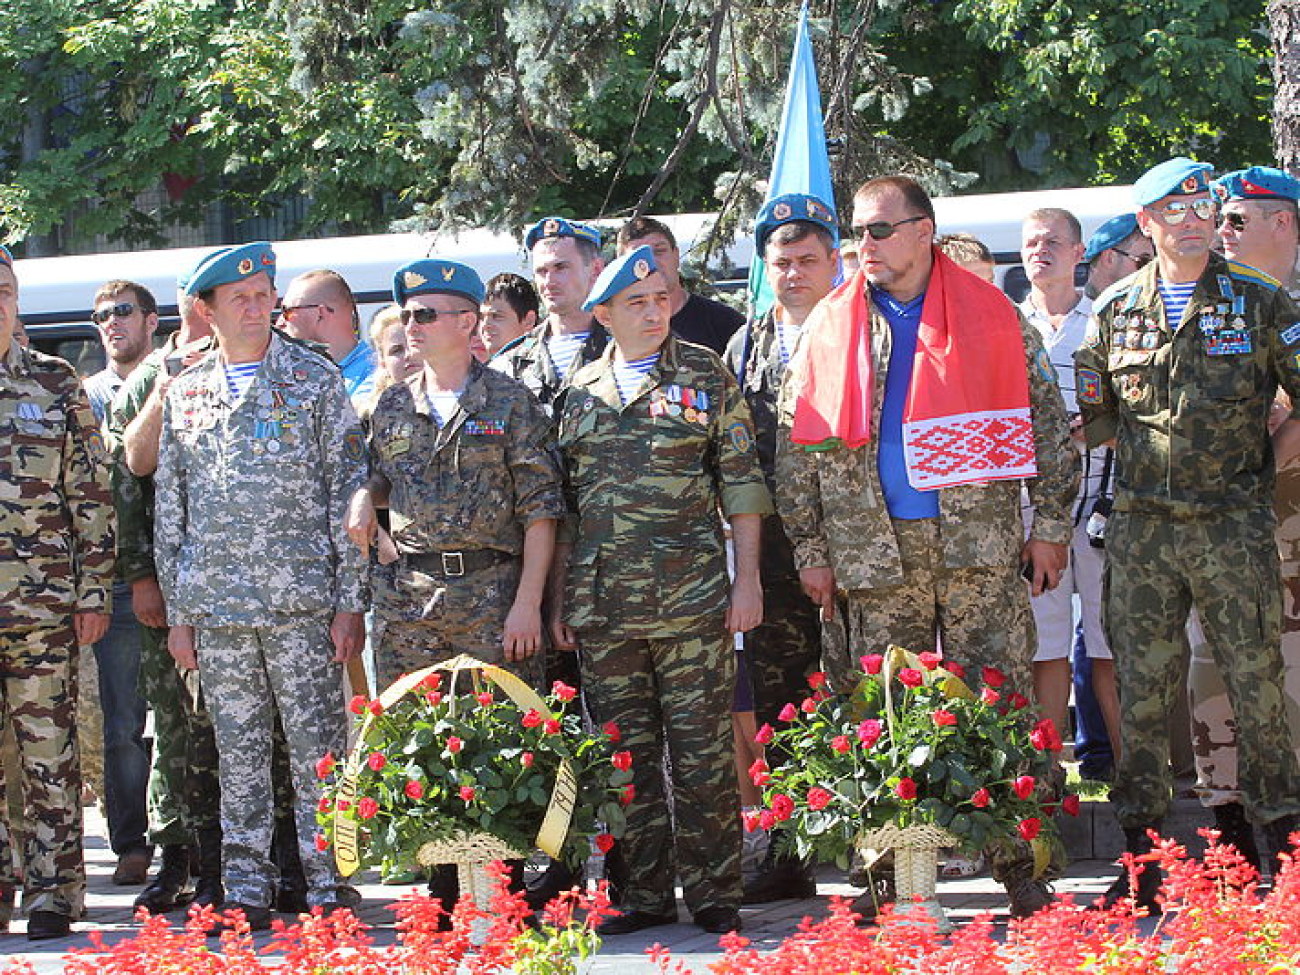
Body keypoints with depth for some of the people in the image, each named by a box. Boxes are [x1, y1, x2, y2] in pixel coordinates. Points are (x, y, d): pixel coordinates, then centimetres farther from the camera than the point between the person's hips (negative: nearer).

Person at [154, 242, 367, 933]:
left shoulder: (316, 381, 3)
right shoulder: (185, 394, 12)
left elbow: (347, 494, 0)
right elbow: (170, 508, 16)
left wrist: (350, 602, -6)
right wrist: (178, 611, 10)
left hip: (302, 602, -3)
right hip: (217, 605, 3)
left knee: (316, 750, -3)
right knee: (238, 755, 6)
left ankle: (328, 888, 1)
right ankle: (246, 893, 11)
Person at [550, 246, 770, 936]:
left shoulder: (705, 376, 4)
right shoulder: (580, 393, 12)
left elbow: (741, 483, 2)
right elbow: (562, 503, 16)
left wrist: (747, 580, -4)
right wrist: (558, 599, 12)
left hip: (691, 596, -3)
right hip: (602, 607, 3)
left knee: (701, 750, -3)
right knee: (626, 756, 5)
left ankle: (713, 892, 4)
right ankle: (644, 895, 12)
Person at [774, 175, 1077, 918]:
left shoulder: (989, 315, 5)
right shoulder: (831, 327, 9)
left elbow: (1049, 421, 6)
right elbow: (798, 446, 10)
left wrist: (1051, 525, 0)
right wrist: (811, 550, 4)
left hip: (981, 544, -1)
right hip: (875, 552, 1)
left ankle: (1019, 870, 3)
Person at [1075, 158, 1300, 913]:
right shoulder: (1115, 313, 9)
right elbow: (1093, 420, 17)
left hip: (1235, 527, -2)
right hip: (1142, 530, 2)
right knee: (1142, 689, 2)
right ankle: (1143, 861, 7)